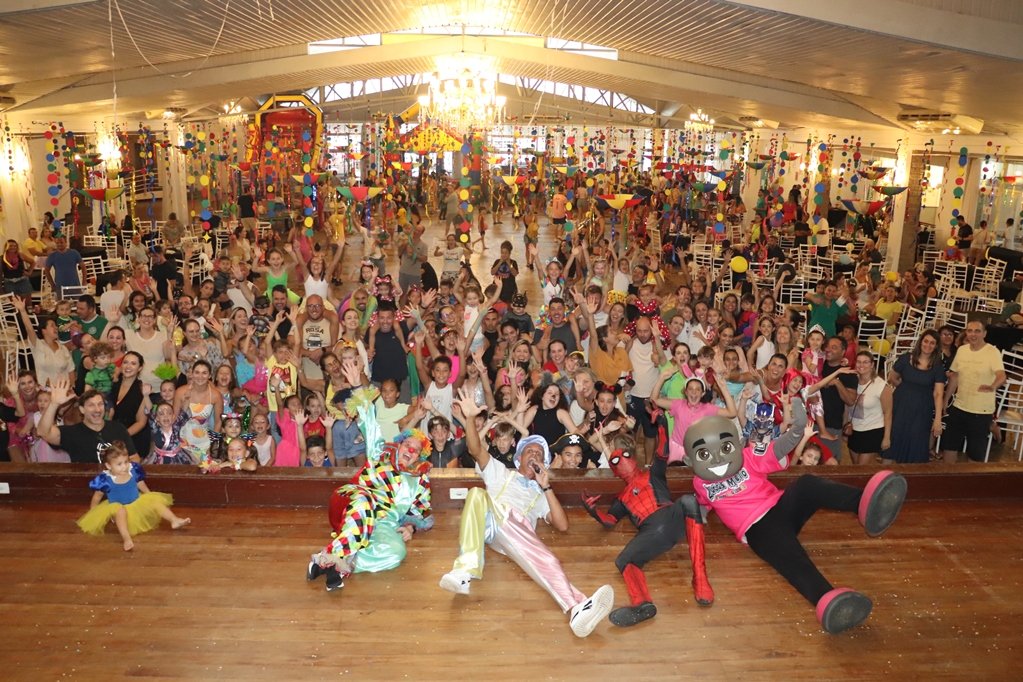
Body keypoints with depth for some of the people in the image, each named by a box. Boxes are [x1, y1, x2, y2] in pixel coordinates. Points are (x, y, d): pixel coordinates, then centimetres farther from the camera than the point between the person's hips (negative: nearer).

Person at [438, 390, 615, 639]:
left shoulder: (540, 494, 34)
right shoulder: (499, 472, 32)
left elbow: (562, 525, 17)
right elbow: (476, 450, 12)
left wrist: (546, 487, 13)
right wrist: (470, 418, -4)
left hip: (520, 537, 1)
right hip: (488, 528, -1)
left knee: (547, 560, -32)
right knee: (478, 493, -33)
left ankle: (576, 611, -60)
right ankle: (466, 570, -46)